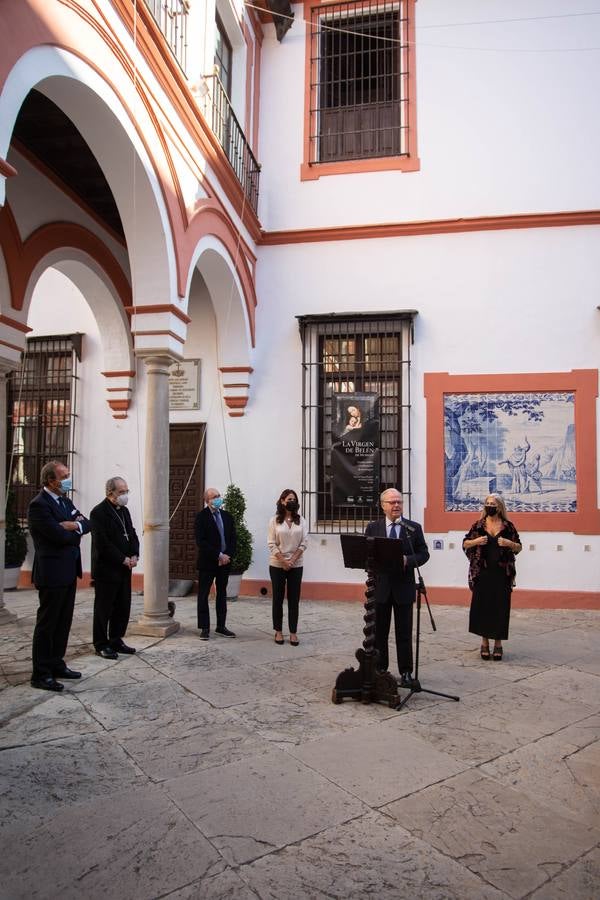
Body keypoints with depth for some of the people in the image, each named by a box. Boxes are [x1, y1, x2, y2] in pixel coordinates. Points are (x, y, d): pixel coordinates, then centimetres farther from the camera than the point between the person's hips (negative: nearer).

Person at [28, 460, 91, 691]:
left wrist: (75, 525, -13)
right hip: (52, 573, -9)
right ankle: (40, 674, 10)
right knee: (47, 624, 1)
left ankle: (56, 665, 27)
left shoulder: (64, 501, 12)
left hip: (69, 572, 9)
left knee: (63, 622, 16)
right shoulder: (39, 505, -16)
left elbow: (86, 524, 8)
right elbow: (60, 535, -23)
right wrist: (76, 531, -4)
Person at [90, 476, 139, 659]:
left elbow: (132, 534, 14)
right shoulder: (99, 512, -13)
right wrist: (123, 559, -16)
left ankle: (116, 640, 23)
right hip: (106, 569, -8)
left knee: (123, 607, 11)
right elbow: (102, 543, -19)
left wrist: (134, 555, -2)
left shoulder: (124, 510, 13)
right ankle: (101, 644, 14)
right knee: (104, 608, 3)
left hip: (124, 569, 8)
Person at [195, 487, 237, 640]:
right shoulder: (201, 517, -9)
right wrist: (219, 555, -18)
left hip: (225, 561, 5)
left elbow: (233, 538, 7)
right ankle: (205, 628, 9)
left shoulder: (227, 516, 8)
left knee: (222, 594, 12)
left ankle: (221, 626, 21)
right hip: (207, 563, -5)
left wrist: (227, 555, -9)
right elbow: (201, 542, -16)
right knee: (203, 595, 1)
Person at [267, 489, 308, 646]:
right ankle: (278, 631, 16)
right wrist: (283, 561, -13)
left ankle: (293, 632, 9)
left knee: (294, 599, 3)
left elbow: (304, 543, -1)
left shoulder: (301, 520, 3)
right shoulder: (275, 520, -2)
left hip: (296, 565, 1)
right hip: (277, 565, -1)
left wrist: (292, 560, -10)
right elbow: (271, 544, -6)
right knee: (278, 598, 6)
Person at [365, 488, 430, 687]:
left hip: (404, 587, -1)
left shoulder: (414, 528, 3)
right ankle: (380, 669, 21)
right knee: (379, 632, 9)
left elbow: (424, 554, 1)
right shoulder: (372, 528, 5)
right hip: (380, 586, 1)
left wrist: (407, 560, -17)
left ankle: (406, 672, 14)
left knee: (404, 633, 5)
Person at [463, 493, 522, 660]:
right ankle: (484, 642, 15)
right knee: (482, 606, 2)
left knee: (500, 607, 2)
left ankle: (498, 643, 15)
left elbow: (519, 547, 7)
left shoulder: (508, 526, 4)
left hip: (502, 574, 0)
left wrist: (509, 543, -13)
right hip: (482, 573, 0)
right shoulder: (478, 525, 4)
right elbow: (465, 544, 8)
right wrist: (476, 541, -11)